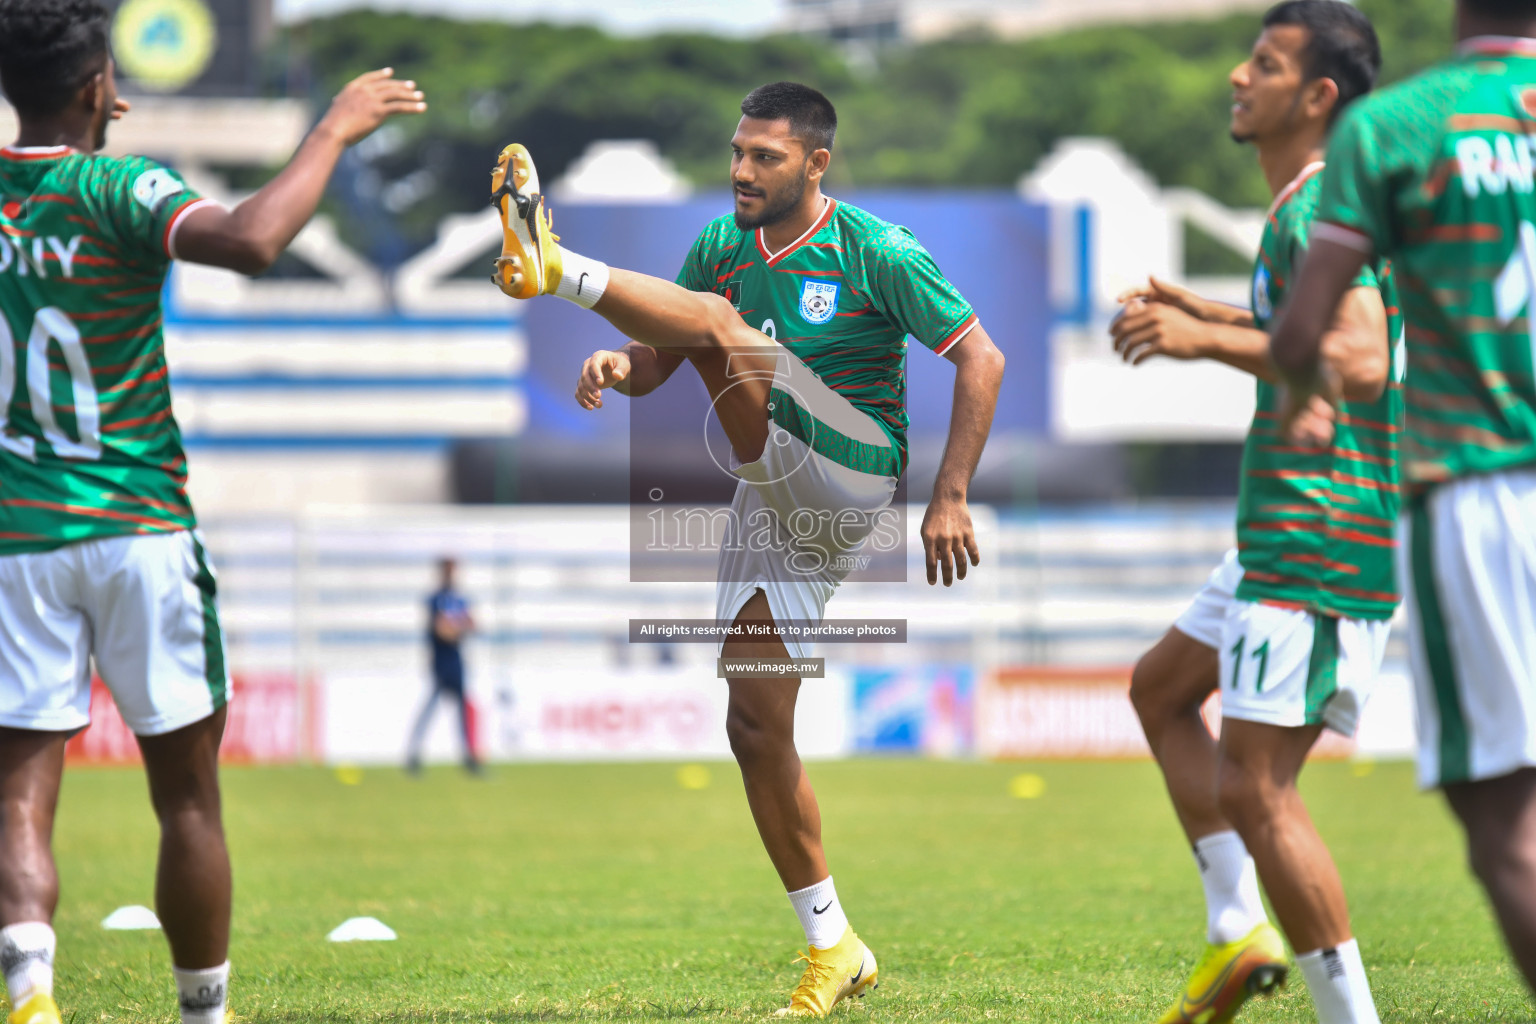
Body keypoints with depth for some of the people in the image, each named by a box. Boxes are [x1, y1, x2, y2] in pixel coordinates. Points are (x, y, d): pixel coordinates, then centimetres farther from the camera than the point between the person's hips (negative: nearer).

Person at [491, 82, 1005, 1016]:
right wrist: (618, 364, -15)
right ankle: (834, 948, 9)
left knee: (721, 324, -23)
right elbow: (655, 364, 11)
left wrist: (951, 498, -14)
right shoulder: (723, 244, 9)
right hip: (775, 509, 6)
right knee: (756, 723, 2)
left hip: (853, 473, -6)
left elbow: (982, 360, -6)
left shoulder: (877, 252, -8)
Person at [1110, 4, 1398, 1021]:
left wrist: (1209, 341, -27)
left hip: (1318, 543, -11)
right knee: (1162, 688, 24)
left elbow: (1360, 359, -30)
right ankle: (1239, 933, 18)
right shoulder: (1306, 207, 16)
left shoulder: (1320, 211, -16)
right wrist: (1207, 314, 24)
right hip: (1286, 541, 11)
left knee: (1255, 789, -11)